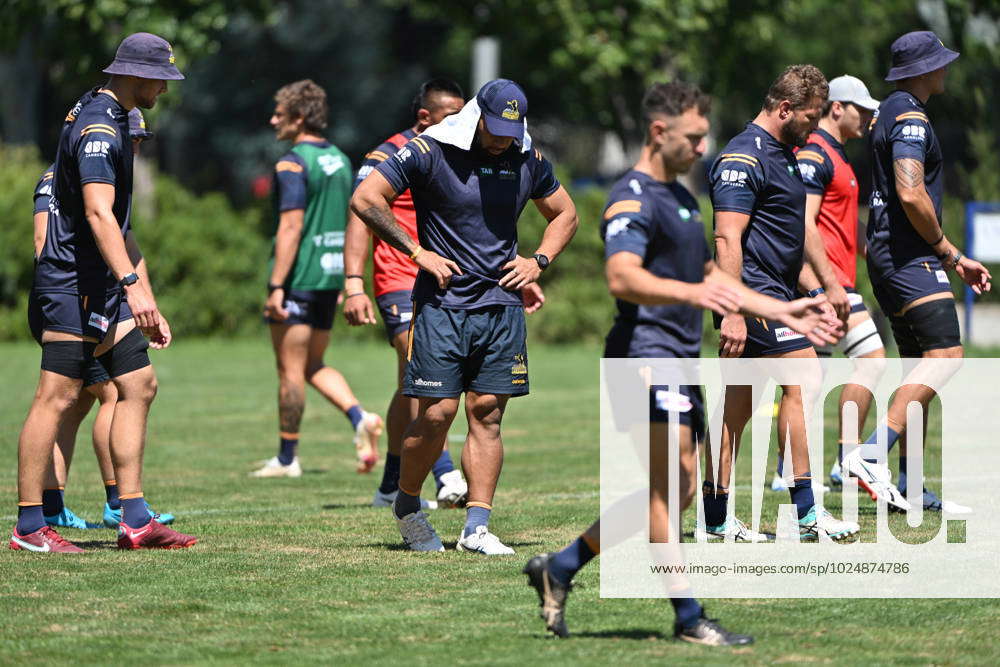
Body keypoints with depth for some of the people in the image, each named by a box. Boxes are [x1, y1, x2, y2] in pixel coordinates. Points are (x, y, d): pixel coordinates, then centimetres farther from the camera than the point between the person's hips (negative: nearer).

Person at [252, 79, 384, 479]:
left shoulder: (292, 164, -14)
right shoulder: (340, 161, 13)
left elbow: (291, 227, -21)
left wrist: (276, 286, -21)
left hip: (298, 278, -8)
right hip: (330, 279, 8)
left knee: (290, 370, 0)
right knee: (313, 365, 17)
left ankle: (286, 458, 6)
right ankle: (360, 419, -4)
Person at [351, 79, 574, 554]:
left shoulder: (528, 159, 7)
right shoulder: (430, 152, -8)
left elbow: (564, 215, 24)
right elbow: (365, 198, -9)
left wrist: (539, 260, 6)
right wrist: (417, 252, -10)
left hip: (502, 305, 4)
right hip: (443, 302, -4)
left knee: (487, 415, -1)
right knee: (437, 413, -7)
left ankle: (477, 527, 0)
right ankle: (407, 506, 15)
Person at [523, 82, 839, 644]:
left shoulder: (682, 197, 22)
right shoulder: (634, 198, -11)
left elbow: (710, 275, 32)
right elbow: (622, 277, -27)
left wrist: (782, 311, 28)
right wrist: (692, 292, -41)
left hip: (681, 357, 10)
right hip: (646, 350, -10)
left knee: (678, 490, 9)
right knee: (670, 486, -10)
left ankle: (559, 569, 18)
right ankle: (689, 617, -8)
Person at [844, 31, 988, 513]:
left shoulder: (890, 113, 21)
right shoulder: (910, 118, -12)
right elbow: (911, 195, -25)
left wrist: (952, 258, 24)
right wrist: (947, 250, -11)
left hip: (888, 255, 11)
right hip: (909, 256, -11)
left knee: (919, 365, 11)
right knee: (945, 354, -18)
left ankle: (909, 486, 10)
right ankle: (870, 454, -27)